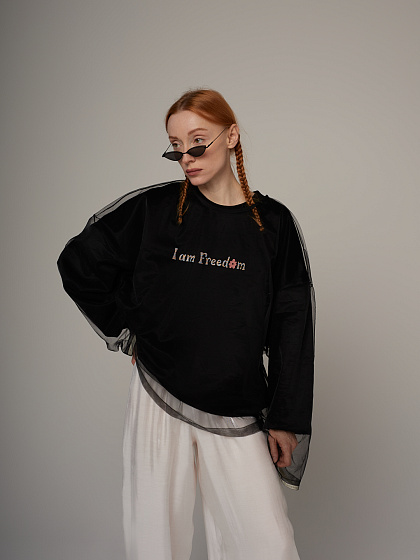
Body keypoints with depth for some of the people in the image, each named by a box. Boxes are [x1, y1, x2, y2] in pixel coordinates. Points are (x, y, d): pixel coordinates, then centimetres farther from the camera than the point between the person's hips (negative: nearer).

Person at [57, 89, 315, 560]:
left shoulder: (273, 223, -1)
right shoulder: (153, 208, -2)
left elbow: (291, 327, 1)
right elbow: (78, 263, 8)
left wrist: (286, 418, 1)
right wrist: (126, 331, 5)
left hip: (237, 412, 0)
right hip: (157, 399, 0)